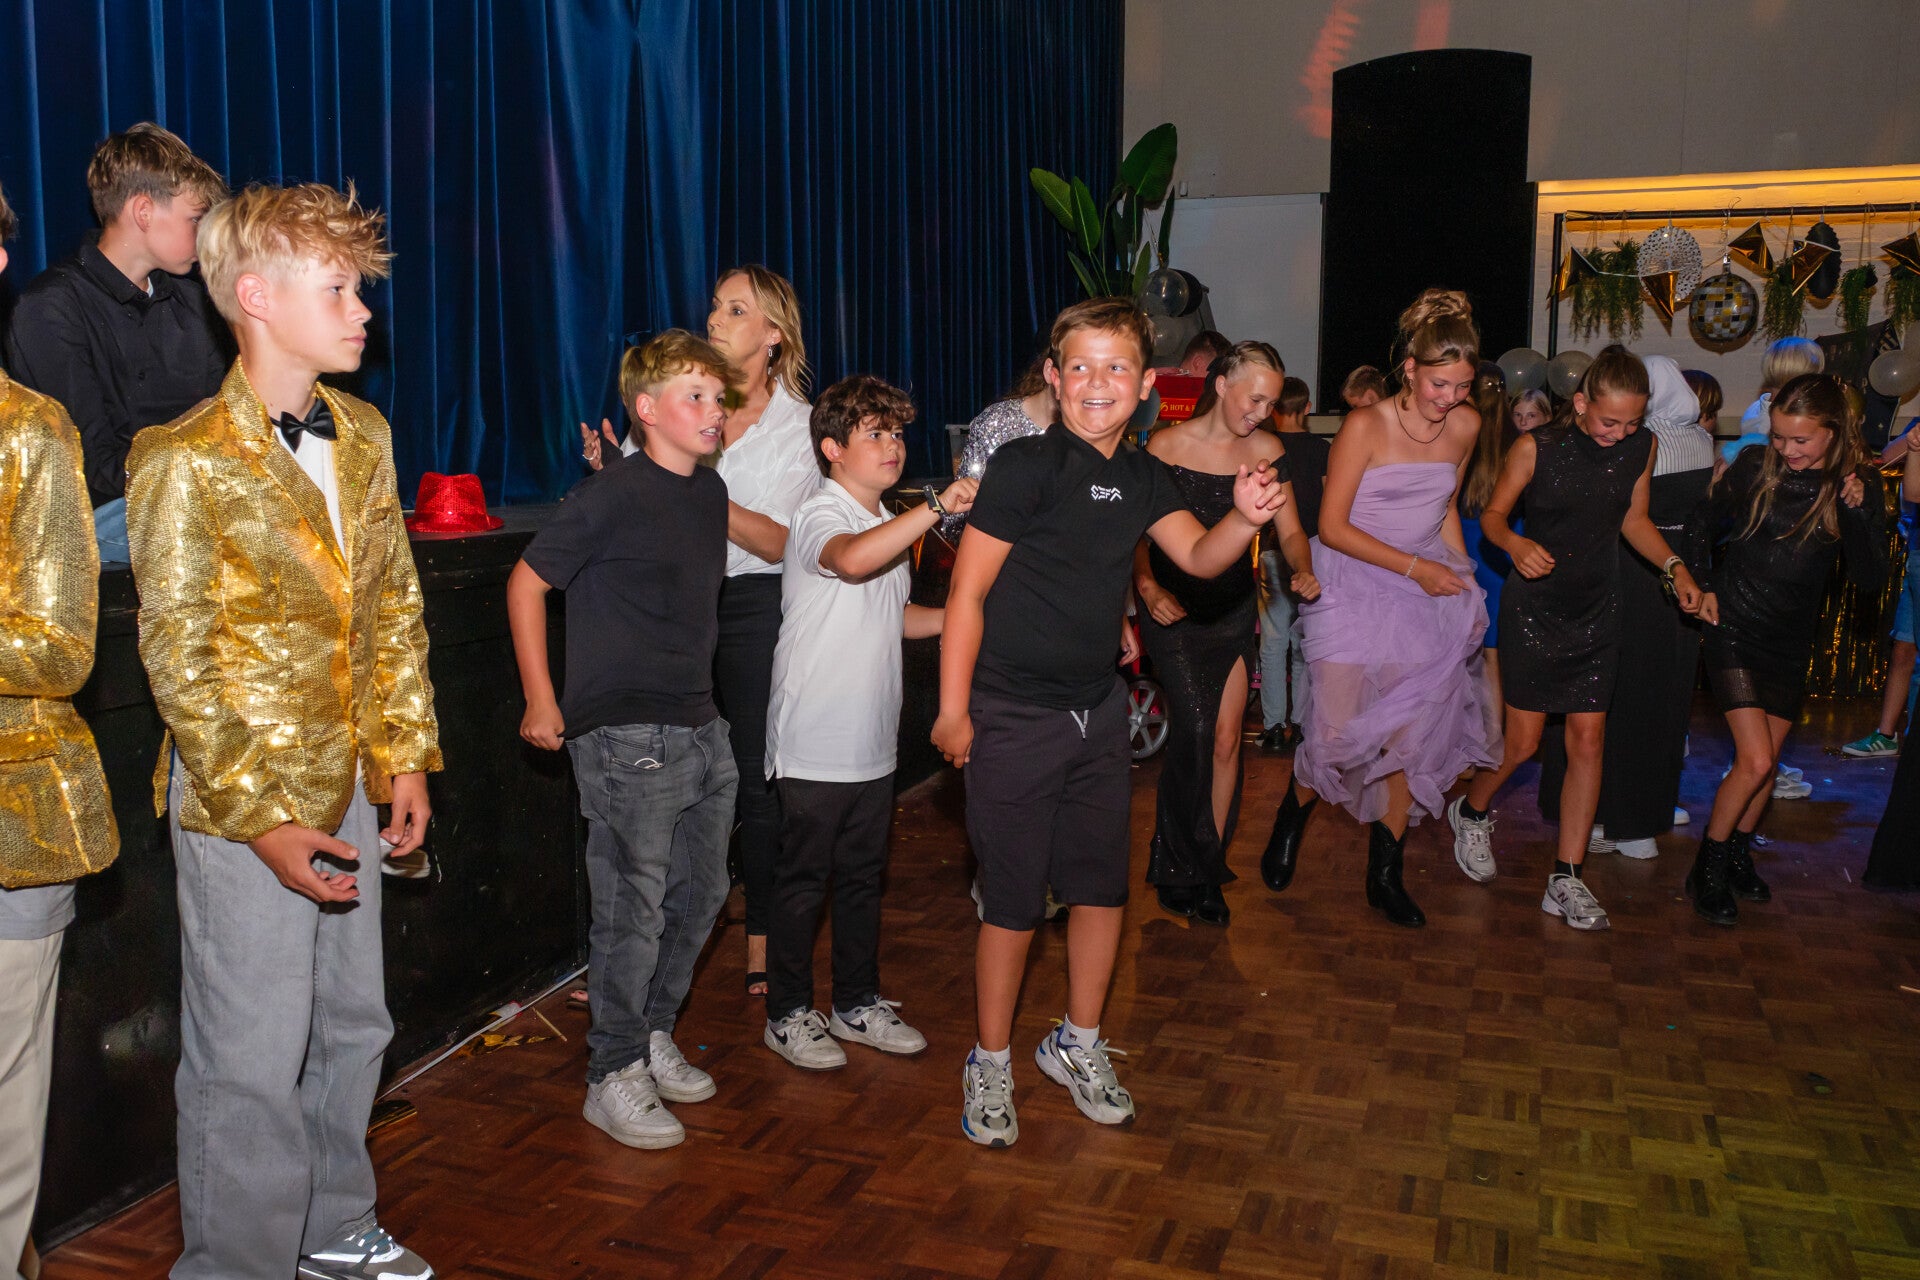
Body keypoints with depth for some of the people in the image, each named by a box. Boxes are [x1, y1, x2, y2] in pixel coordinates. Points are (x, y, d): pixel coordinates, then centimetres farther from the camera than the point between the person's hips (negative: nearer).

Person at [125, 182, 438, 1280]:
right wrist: (263, 818, -16)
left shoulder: (365, 435, 6)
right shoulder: (185, 461, -13)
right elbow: (180, 660, -13)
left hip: (347, 787, 7)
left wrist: (405, 755, 7)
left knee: (352, 1028, 19)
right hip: (241, 800, -7)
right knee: (253, 1065, 3)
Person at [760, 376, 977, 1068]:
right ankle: (787, 1013, 18)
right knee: (803, 877, 4)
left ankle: (858, 1004, 29)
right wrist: (939, 506, -43)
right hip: (815, 743, -8)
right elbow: (851, 560, -38)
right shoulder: (819, 517, -13)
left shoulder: (888, 526, 16)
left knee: (864, 874, 16)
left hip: (873, 740, 8)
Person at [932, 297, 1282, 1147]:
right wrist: (953, 710, -14)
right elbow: (967, 592, -14)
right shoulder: (1026, 466, -14)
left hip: (1098, 708, 7)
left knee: (1101, 885, 14)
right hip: (1014, 714, -6)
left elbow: (1199, 558, 4)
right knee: (1014, 899, 2)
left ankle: (1078, 1046, 34)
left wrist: (1246, 519, -18)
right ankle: (992, 1063, 22)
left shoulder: (1142, 477, 6)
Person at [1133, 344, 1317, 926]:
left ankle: (1208, 866, 20)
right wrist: (1147, 586, -20)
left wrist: (1303, 571, -15)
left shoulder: (1267, 451, 2)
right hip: (1174, 609, -4)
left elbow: (1290, 530, 5)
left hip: (1233, 608, 4)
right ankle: (1183, 874, 1)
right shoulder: (1165, 446, -9)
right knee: (1195, 727, -15)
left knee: (1226, 740, 4)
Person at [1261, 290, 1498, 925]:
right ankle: (1292, 816, 25)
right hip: (1356, 590, -4)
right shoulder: (1365, 426, -13)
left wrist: (1463, 579, 11)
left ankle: (1385, 873, 17)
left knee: (1412, 734, 2)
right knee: (1337, 734, -8)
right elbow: (1333, 526, -12)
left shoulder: (1465, 425, 3)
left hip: (1426, 596, 5)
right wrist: (1415, 567, -14)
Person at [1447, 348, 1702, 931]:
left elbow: (1634, 518, 12)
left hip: (1597, 614, 4)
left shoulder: (1642, 447, -1)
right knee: (1522, 743, -1)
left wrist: (1675, 568, -2)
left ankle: (1566, 880, 11)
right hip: (1533, 609, -4)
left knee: (1588, 742, 1)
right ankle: (1471, 811, 33)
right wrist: (1515, 544, -27)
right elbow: (1493, 513, -5)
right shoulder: (1535, 447, -14)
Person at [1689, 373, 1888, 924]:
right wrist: (1702, 587, -7)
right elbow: (1708, 528, 5)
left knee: (1767, 761, 12)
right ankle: (1707, 868, 6)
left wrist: (1858, 514, -23)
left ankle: (1739, 854, 34)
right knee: (1755, 761, -11)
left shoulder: (1860, 484, -5)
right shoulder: (1755, 464, -9)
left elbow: (1869, 580, -9)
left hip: (1791, 640, 3)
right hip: (1734, 628, -3)